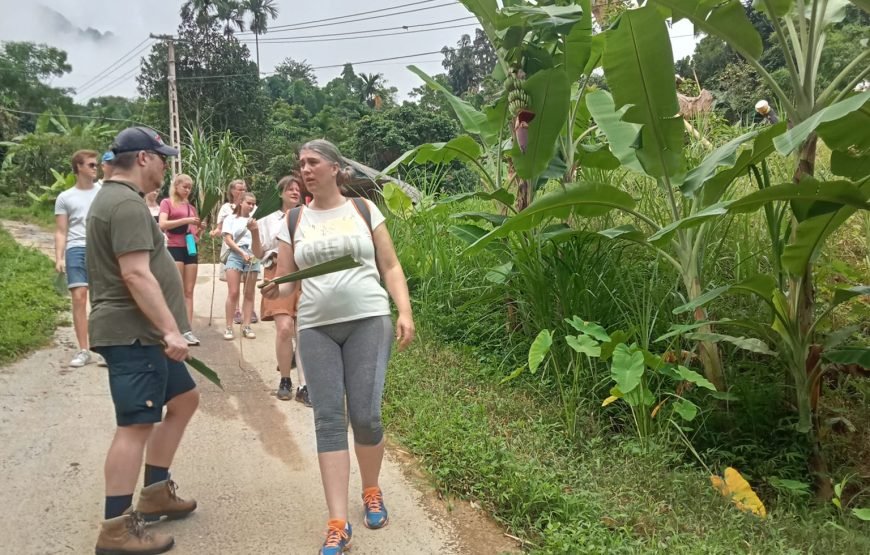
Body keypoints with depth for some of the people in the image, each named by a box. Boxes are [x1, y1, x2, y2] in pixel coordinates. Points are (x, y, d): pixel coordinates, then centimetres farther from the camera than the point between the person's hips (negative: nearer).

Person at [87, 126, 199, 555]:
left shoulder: (115, 197, 19)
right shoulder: (126, 204, -16)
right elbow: (136, 275, -25)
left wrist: (164, 329, 28)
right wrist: (170, 329, -25)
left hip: (143, 333, 11)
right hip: (132, 334, -11)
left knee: (184, 399, 17)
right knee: (135, 425, -6)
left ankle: (155, 493, 25)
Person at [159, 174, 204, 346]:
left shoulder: (191, 207, 19)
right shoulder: (167, 202, 4)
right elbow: (162, 225, -13)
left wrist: (199, 228, 2)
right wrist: (185, 220, -18)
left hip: (191, 249, 6)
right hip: (175, 249, -5)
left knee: (189, 292, 2)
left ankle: (187, 330, 2)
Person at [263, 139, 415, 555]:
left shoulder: (364, 210, 6)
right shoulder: (294, 221, 11)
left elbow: (390, 267, 7)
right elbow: (287, 281, 11)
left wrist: (405, 312, -5)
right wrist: (274, 290, -13)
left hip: (368, 321, -2)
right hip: (316, 328, 2)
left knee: (365, 416, -2)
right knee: (328, 420, -1)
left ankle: (372, 491, 27)